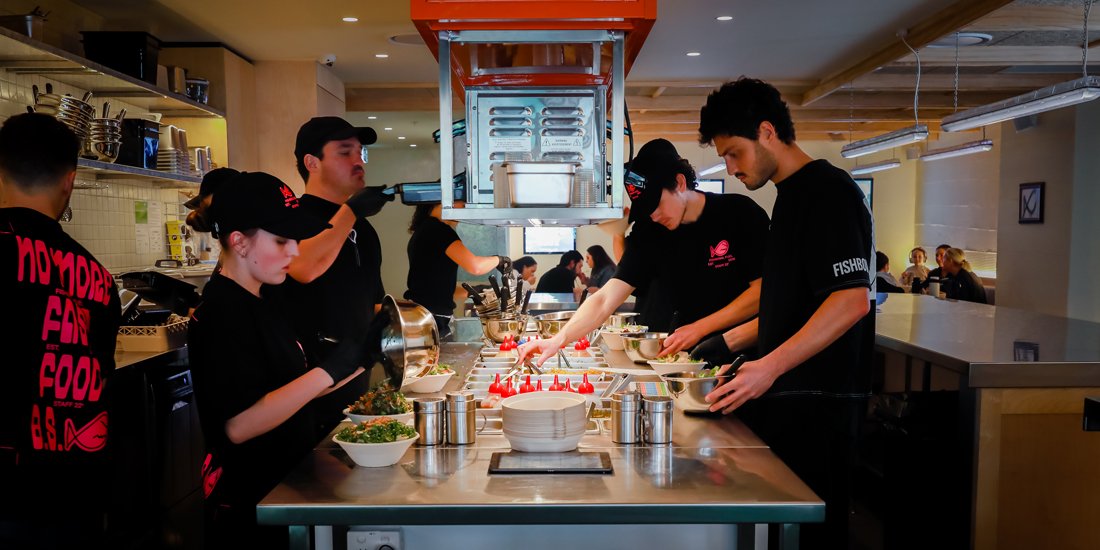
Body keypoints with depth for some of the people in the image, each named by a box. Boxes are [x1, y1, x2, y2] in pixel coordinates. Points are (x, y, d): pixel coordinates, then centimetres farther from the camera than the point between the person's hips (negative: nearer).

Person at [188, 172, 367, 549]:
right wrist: (329, 371, -31)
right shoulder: (221, 313, -22)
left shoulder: (265, 297, 6)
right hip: (248, 502, -8)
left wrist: (356, 369, 1)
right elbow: (239, 425, -30)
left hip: (286, 481, 8)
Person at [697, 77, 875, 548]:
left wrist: (770, 366, -25)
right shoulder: (790, 196, 17)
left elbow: (852, 300, -22)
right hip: (783, 395, 9)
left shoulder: (829, 190, -12)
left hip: (816, 403, -9)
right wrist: (731, 340, 17)